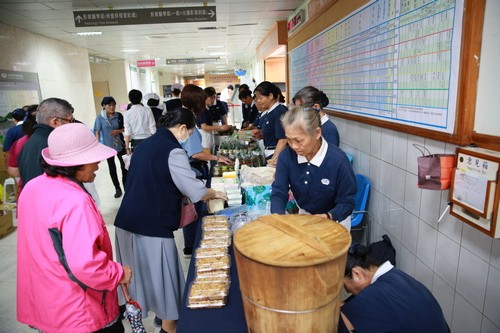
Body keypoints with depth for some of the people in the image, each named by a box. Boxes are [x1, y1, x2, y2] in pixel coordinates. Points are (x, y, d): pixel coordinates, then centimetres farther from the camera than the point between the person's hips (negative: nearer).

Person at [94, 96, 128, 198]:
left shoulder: (119, 116, -2)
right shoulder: (100, 118, -6)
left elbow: (125, 128, 6)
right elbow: (97, 132, -6)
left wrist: (118, 131, -14)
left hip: (120, 145, 1)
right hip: (108, 147, -1)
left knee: (124, 166, 5)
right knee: (112, 168, 10)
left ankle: (126, 187, 21)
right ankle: (117, 189, 24)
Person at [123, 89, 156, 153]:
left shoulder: (127, 114, -6)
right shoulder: (147, 110, -6)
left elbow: (127, 132, -6)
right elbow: (152, 128, -3)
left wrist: (127, 147, 0)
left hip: (135, 142, 0)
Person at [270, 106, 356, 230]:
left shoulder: (338, 161, -25)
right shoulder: (286, 156, -15)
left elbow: (347, 202, -16)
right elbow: (278, 193, -12)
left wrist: (328, 217, -34)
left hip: (334, 220, -3)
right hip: (302, 215, 3)